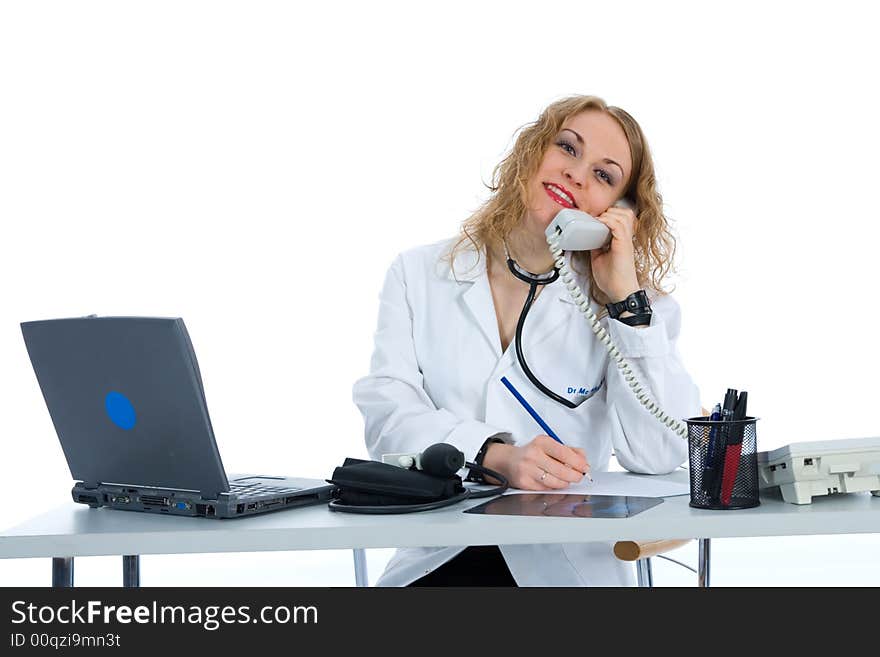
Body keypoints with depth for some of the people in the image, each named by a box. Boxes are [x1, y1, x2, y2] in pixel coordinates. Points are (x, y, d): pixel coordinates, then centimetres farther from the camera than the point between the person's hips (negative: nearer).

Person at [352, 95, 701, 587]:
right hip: (435, 563, 0)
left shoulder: (621, 304, 6)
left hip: (569, 569, 1)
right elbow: (388, 416, -4)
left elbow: (659, 455, -6)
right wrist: (499, 456, -21)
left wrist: (627, 297, -9)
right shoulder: (419, 275, 8)